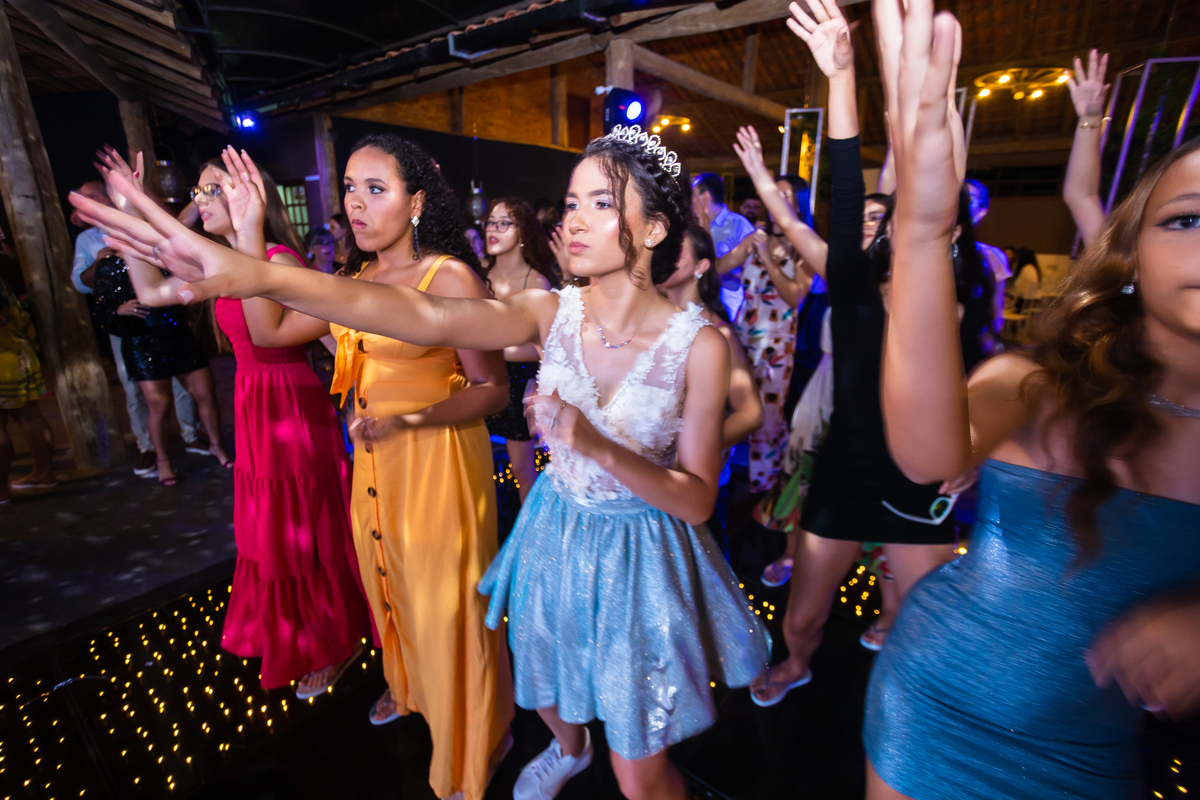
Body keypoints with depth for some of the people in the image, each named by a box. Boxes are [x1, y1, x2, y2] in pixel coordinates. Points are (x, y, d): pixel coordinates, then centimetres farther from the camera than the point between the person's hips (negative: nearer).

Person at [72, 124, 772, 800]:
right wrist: (261, 275, -40)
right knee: (545, 687, 31)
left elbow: (698, 501, -17)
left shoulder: (699, 344, -18)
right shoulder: (552, 312, -11)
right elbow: (431, 317, -27)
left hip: (639, 558, -3)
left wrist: (595, 445, -34)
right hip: (554, 535, 4)